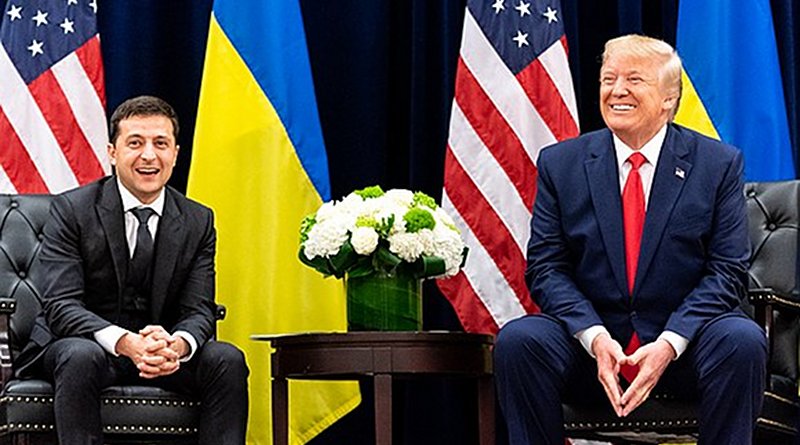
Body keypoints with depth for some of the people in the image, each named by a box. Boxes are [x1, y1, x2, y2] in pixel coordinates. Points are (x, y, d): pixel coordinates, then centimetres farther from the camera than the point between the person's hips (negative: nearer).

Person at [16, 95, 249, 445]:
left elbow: (199, 310, -3)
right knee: (81, 357, -37)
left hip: (163, 350, 3)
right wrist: (124, 342, -36)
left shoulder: (198, 222, 3)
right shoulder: (71, 210, -8)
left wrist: (177, 344, -30)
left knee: (228, 360, -22)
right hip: (82, 342, -3)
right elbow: (61, 305, -17)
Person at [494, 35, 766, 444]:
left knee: (742, 340, -31)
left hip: (685, 342, -1)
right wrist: (595, 337, -17)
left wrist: (668, 343, -17)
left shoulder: (719, 164, 3)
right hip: (590, 343, 1)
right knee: (517, 340, -27)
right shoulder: (560, 164, 6)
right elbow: (545, 267, 1)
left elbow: (727, 271, -2)